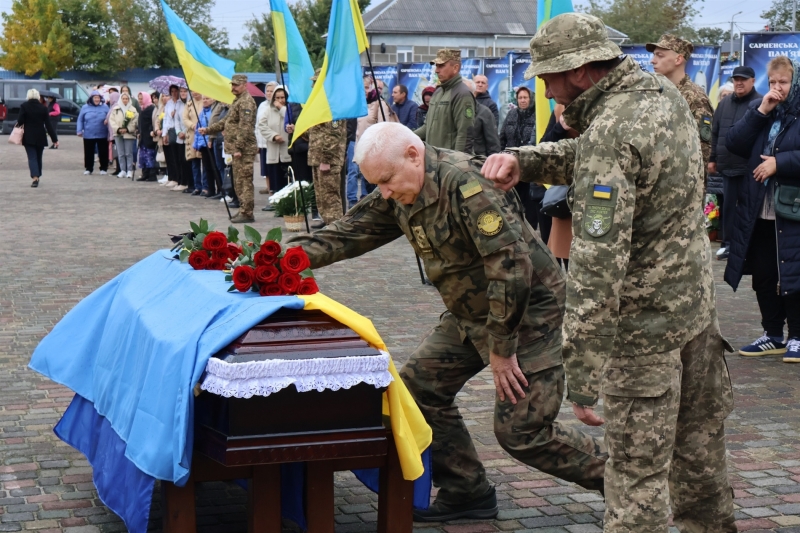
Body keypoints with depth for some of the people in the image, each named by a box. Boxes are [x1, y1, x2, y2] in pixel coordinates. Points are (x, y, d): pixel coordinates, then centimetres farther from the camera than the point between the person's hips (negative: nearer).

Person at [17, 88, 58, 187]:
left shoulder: (24, 106, -8)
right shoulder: (43, 108, -1)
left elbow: (20, 121, -11)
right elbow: (48, 124, -3)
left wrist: (19, 124, 15)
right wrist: (55, 139, -1)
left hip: (29, 137, -2)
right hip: (40, 137, 2)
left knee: (32, 158, -4)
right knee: (38, 158, 16)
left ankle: (35, 177, -23)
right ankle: (37, 177, 26)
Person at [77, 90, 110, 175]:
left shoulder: (105, 107, -1)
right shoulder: (85, 107, 2)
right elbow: (80, 120, 6)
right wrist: (79, 130, 0)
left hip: (102, 135, -1)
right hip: (88, 135, 1)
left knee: (103, 152, 5)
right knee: (89, 153, 8)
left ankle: (103, 168, 17)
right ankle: (88, 168, 19)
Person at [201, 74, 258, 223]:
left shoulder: (246, 102, -13)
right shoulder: (238, 101, 21)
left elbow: (245, 127, -21)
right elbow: (226, 122, 29)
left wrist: (238, 148, -24)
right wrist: (208, 130, 23)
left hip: (244, 149, -11)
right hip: (237, 149, 11)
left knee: (244, 181, -10)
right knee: (238, 182, 14)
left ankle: (247, 213, -9)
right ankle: (243, 210, 21)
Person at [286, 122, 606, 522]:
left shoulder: (466, 183, -28)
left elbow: (511, 266, -29)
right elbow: (348, 233, 5)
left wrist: (501, 347, -22)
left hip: (529, 312, -9)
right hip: (470, 314, 9)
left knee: (520, 432, -9)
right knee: (419, 384, 7)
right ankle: (465, 492, 19)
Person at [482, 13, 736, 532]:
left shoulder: (611, 133, -24)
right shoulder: (665, 94, 4)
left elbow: (598, 264, -29)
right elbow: (582, 156, 16)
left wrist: (581, 376, -28)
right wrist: (524, 160, -3)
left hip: (645, 325, -9)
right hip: (698, 304, 9)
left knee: (637, 473, -1)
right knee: (698, 450, 22)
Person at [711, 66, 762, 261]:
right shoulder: (724, 103, 12)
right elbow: (715, 133, 16)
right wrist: (713, 158, 13)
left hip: (751, 166, -5)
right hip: (728, 166, 5)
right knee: (728, 205, 9)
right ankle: (728, 243, 17)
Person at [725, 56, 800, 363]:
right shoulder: (758, 110, 12)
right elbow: (733, 144, 0)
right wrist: (760, 113, -7)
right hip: (758, 211, 5)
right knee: (763, 275, 10)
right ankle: (773, 335, 21)